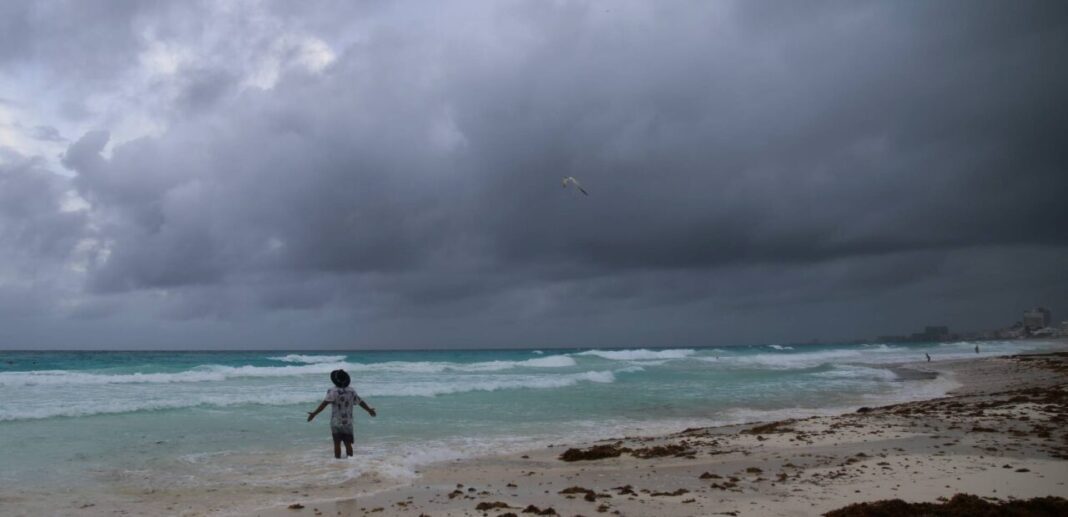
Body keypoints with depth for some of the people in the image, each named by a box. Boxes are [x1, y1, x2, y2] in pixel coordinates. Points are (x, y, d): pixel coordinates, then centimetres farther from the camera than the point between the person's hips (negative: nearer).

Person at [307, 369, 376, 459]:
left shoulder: (333, 391, -12)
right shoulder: (351, 391, 3)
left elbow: (325, 403, -23)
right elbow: (361, 402, 13)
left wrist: (314, 413, -26)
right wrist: (369, 410, 29)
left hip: (336, 423, -4)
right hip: (348, 423, 4)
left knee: (337, 444, 4)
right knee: (348, 444, 10)